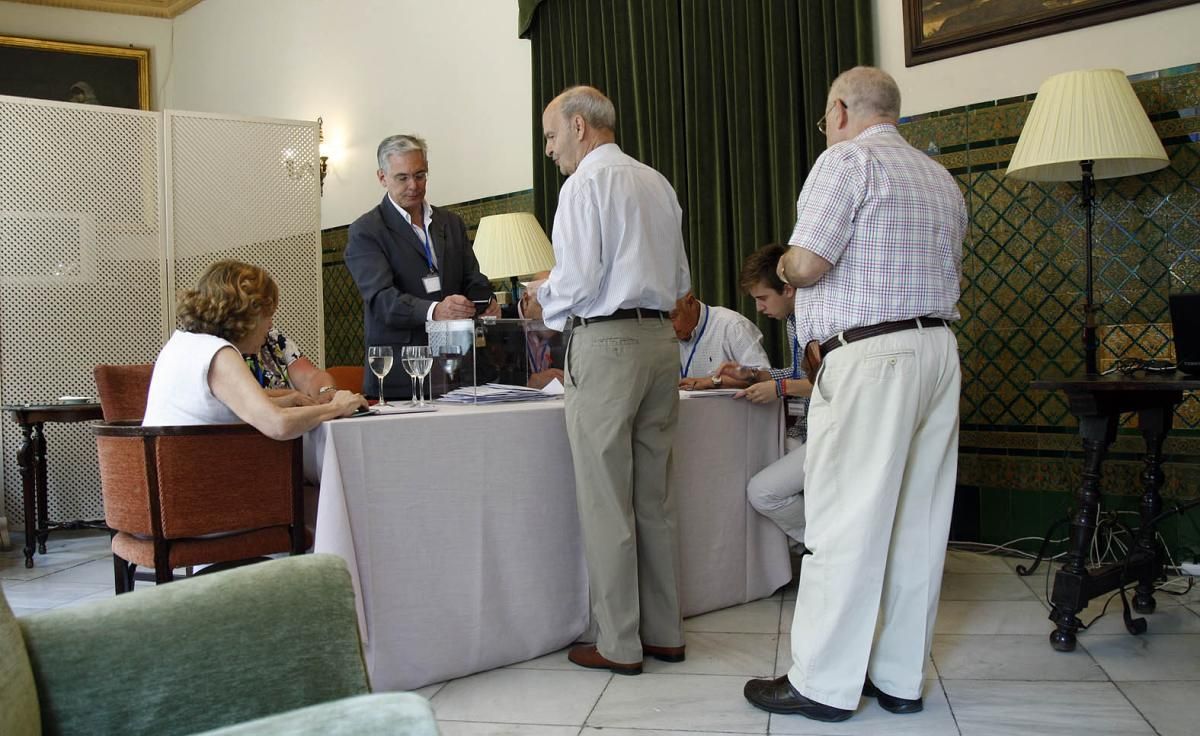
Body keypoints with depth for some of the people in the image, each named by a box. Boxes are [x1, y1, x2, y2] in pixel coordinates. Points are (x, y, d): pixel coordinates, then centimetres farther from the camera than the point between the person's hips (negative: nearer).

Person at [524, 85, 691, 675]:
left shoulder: (586, 183, -6)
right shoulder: (658, 184, 16)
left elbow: (578, 278, -14)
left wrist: (542, 305, 4)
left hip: (606, 343, -8)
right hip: (660, 338, 8)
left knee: (606, 505, 0)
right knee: (654, 499, 12)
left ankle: (619, 644, 7)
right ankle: (665, 632, 20)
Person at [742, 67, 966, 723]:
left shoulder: (846, 160, -5)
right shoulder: (941, 180, 21)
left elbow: (807, 264, -15)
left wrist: (784, 263, 8)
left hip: (869, 359, -8)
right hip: (938, 349, 9)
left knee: (846, 523, -4)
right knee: (916, 522, 9)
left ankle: (825, 684, 3)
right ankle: (899, 679, 16)